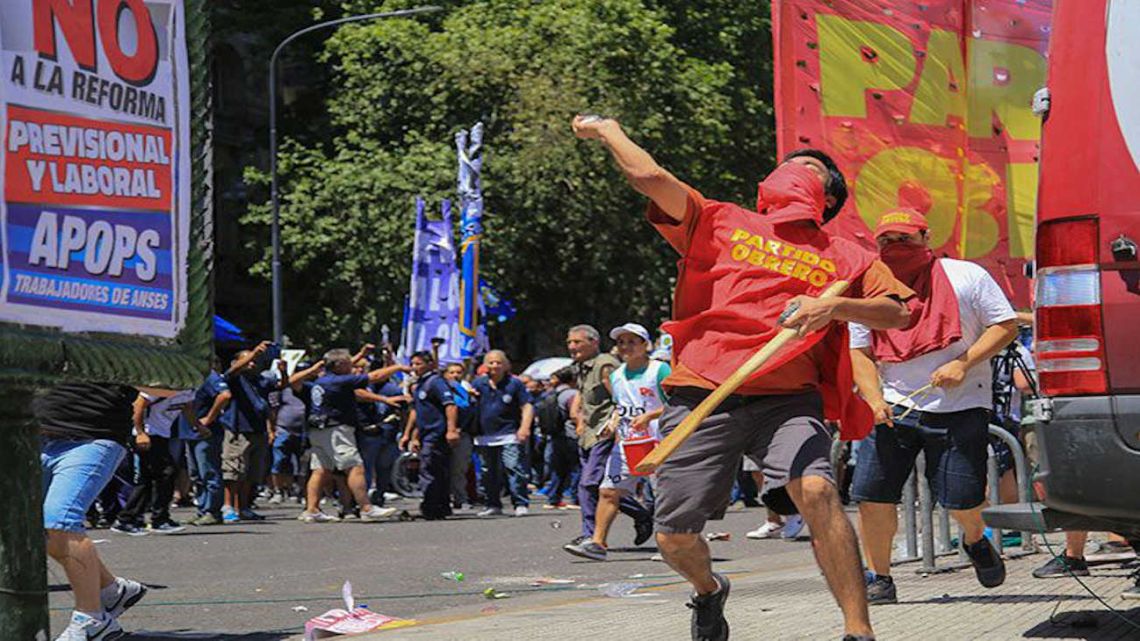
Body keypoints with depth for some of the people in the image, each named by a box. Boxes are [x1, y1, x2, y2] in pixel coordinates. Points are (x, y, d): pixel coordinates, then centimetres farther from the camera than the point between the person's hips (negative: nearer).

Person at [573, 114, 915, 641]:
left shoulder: (843, 256, 16)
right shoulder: (720, 223, 16)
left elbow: (895, 313, 5)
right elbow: (649, 177, 7)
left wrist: (836, 306, -12)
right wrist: (608, 131, 21)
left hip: (787, 398, -1)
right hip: (702, 396, 1)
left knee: (815, 490, -29)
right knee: (674, 536, -1)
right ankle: (709, 590, 37)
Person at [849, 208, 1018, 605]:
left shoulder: (965, 277, -1)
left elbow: (1006, 325, -1)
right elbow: (860, 353, 10)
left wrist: (962, 364, -14)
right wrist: (875, 401, -8)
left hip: (959, 405, -3)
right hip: (894, 406, 3)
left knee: (961, 498, -5)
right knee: (872, 494, -9)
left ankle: (976, 541, 33)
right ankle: (879, 578, 8)